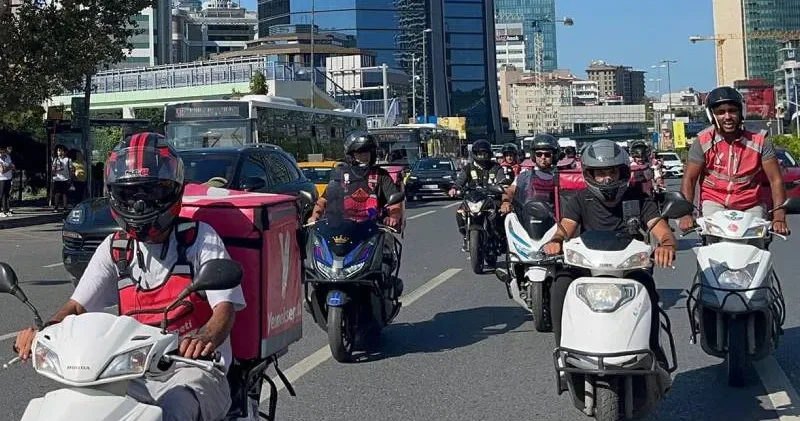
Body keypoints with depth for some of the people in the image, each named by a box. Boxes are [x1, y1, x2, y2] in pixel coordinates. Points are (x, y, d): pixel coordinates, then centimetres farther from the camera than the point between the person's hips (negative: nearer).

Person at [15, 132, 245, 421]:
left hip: (194, 369, -5)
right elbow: (78, 305, 9)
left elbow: (225, 308, -13)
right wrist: (46, 331, -14)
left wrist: (206, 337, -37)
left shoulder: (199, 239, -3)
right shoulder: (115, 248, 11)